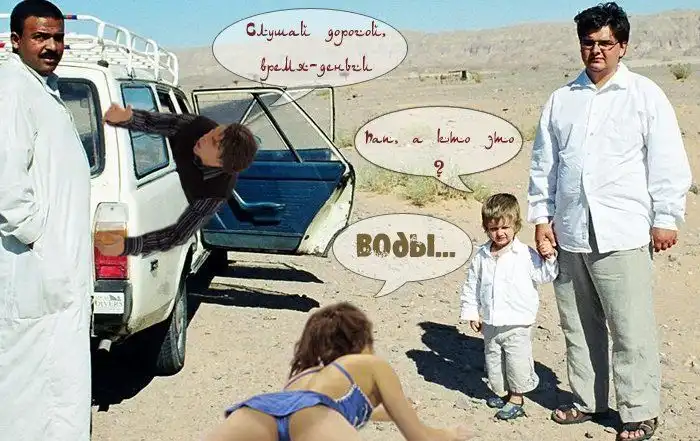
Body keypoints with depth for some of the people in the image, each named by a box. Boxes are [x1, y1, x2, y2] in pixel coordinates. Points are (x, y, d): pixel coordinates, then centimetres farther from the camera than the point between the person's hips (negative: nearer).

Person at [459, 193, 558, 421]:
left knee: (517, 361, 1)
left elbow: (544, 276, -4)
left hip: (517, 323, -4)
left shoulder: (526, 254, -8)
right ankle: (500, 391, 36)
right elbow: (471, 285, 8)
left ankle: (516, 397, 19)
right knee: (493, 359, 17)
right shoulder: (481, 256, 1)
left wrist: (550, 258, -20)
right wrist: (471, 312, 7)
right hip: (490, 323, 4)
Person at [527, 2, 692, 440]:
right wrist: (541, 215, 10)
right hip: (569, 235, 5)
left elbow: (668, 163, -1)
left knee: (632, 330, -2)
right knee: (579, 326, 13)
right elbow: (543, 163, 16)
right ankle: (587, 400, 28)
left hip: (622, 235, -4)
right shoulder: (561, 99, 13)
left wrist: (666, 219, -5)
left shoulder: (645, 95, 1)